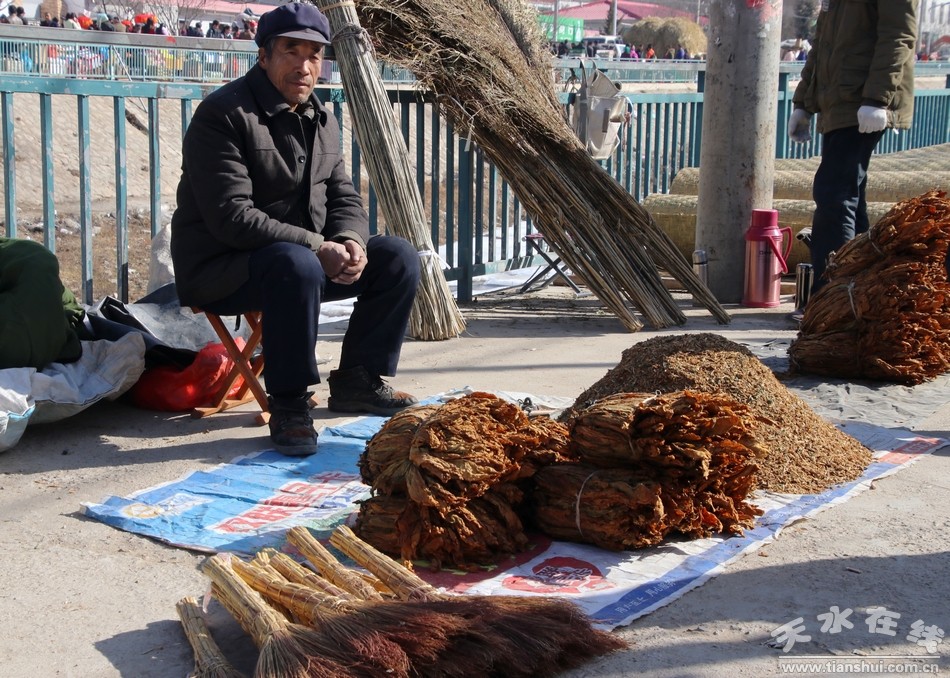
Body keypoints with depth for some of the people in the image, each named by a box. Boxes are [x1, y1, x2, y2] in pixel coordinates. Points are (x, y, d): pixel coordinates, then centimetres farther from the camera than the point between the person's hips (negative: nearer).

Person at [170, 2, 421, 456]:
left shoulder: (320, 119, 10)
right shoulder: (222, 115, -16)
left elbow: (343, 196, 12)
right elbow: (232, 218, -24)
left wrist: (350, 241, -12)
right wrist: (317, 246, -26)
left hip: (305, 255, 8)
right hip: (219, 268, -8)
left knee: (398, 257, -2)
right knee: (297, 264, -39)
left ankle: (357, 381, 9)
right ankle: (288, 405, -24)